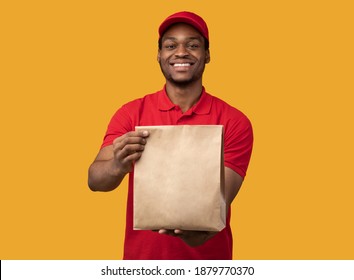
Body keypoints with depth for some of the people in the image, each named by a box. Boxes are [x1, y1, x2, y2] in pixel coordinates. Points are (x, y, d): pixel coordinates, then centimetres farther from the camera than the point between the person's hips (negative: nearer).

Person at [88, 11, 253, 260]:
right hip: (141, 257, 1)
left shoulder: (234, 122, -10)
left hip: (208, 258, -1)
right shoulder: (131, 113, -6)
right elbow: (95, 180, -14)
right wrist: (118, 166, -36)